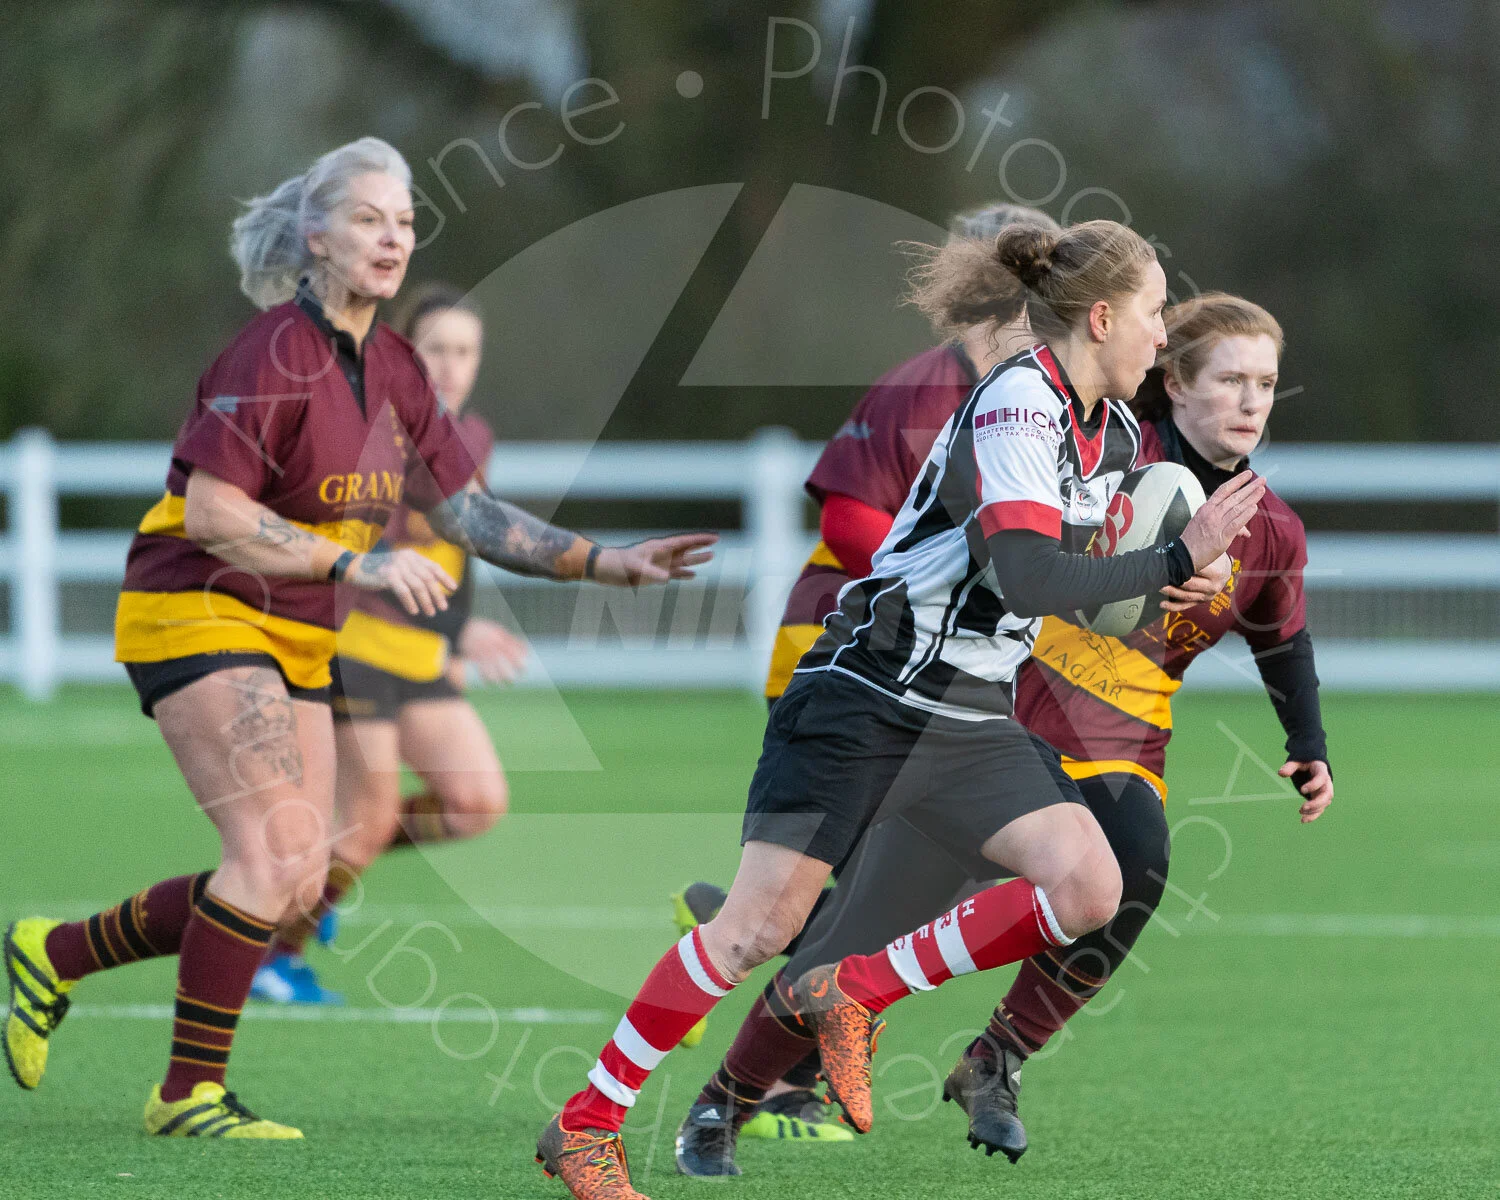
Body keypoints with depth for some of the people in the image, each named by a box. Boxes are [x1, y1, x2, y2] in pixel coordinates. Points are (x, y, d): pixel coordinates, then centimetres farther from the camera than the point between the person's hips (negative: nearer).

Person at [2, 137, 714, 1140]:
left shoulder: (393, 369, 8)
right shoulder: (275, 353, -17)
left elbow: (466, 511, 14)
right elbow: (213, 511, -24)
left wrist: (606, 563, 6)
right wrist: (354, 567, -29)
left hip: (296, 643, 8)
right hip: (197, 616, -8)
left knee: (300, 885, 3)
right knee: (277, 852, -19)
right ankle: (191, 1093, -10)